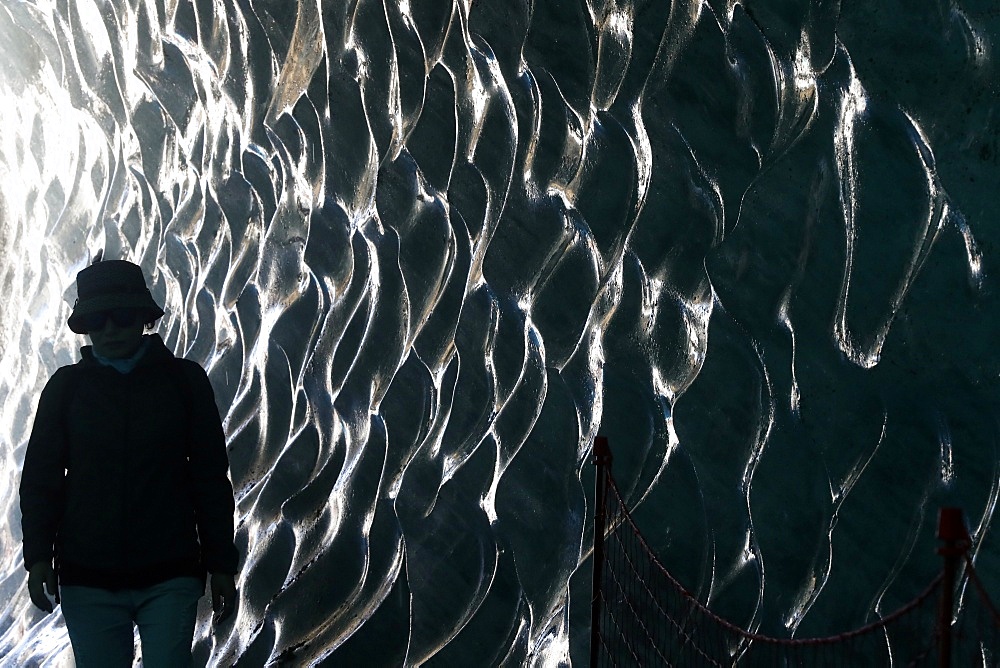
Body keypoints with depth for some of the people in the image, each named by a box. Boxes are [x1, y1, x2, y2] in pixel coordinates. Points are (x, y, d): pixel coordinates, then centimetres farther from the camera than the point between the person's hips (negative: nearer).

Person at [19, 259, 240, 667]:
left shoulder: (184, 380, 5)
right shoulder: (67, 386, 7)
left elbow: (211, 477, 6)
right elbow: (40, 477, 8)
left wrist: (221, 564, 4)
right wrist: (38, 556, -4)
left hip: (170, 579, -1)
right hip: (87, 581, 1)